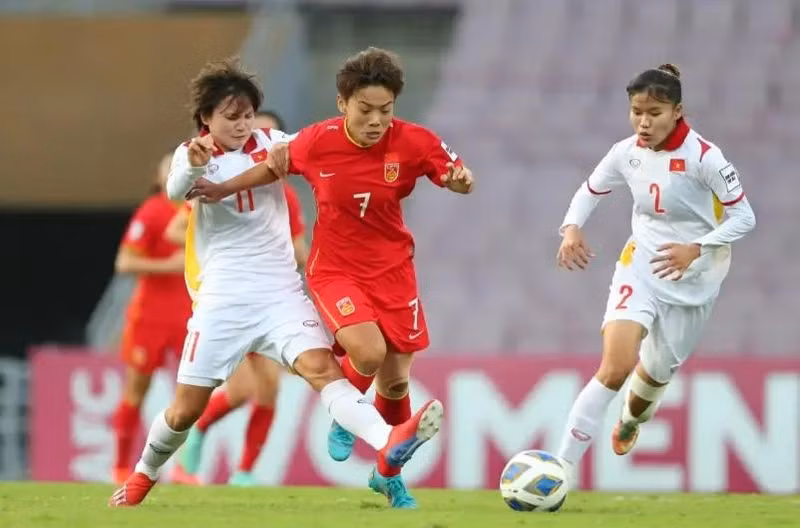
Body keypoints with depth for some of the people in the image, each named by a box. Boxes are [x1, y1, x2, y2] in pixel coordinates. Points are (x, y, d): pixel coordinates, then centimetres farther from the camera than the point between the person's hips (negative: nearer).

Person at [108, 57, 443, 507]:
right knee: (187, 408, 5)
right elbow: (176, 191, -25)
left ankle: (389, 444, -45)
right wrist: (194, 166, -47)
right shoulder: (192, 155, -3)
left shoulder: (270, 143, 7)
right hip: (224, 297, -1)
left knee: (321, 367, -23)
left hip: (281, 291, 1)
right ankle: (144, 475, 33)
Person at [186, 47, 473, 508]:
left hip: (393, 269, 2)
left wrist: (461, 180, -26)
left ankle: (390, 475, 32)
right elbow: (275, 166, 5)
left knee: (396, 381, 6)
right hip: (335, 270, -2)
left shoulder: (412, 142, -16)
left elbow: (460, 178, -4)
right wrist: (224, 189, 3)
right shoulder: (317, 142, -16)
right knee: (368, 353, -27)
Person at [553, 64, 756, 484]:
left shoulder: (703, 157, -18)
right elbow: (590, 191, 12)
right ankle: (561, 469, -22)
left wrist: (695, 249, -26)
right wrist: (572, 228, -9)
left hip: (693, 279, -1)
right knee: (615, 368, -21)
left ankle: (631, 421, 55)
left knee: (656, 372, 16)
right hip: (641, 265, 1)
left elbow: (744, 217, -13)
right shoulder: (626, 153, -6)